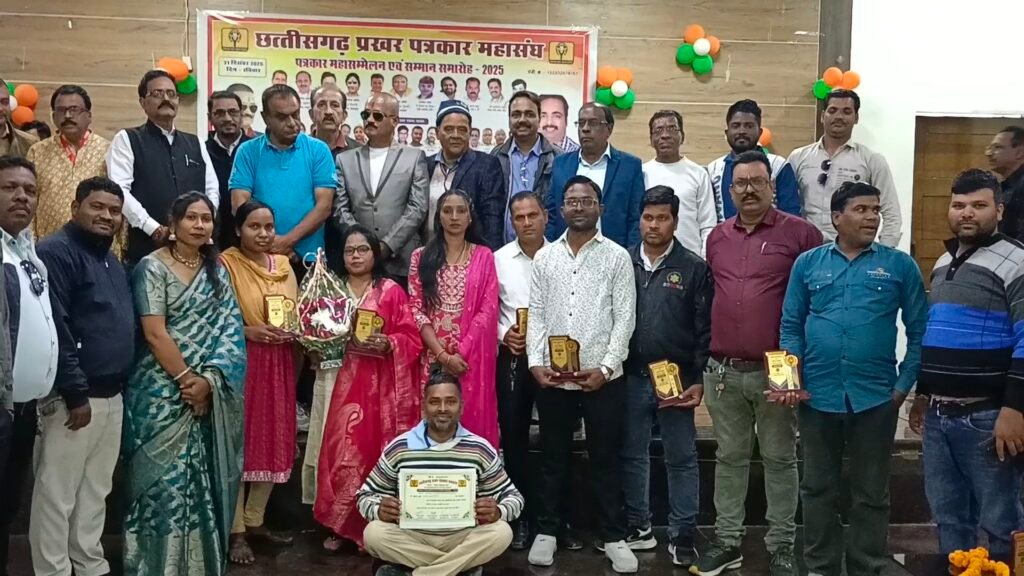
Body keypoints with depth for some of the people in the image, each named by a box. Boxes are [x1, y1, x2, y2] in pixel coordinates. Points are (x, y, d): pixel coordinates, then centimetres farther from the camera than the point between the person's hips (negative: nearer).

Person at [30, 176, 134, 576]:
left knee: (95, 490, 18)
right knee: (57, 493, 2)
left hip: (112, 394, 9)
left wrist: (121, 384, 14)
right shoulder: (57, 252, -12)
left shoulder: (111, 260, 15)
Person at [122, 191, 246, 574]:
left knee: (204, 479, 8)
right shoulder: (153, 267, -4)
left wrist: (208, 380, -10)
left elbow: (229, 329, 3)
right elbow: (154, 332, -11)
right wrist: (185, 380, -13)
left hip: (210, 393, 5)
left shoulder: (217, 270, 11)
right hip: (164, 392, -4)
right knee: (165, 479, -2)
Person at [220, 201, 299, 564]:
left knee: (273, 442, 10)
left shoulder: (283, 265, 12)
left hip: (278, 365, 6)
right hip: (238, 364, -6)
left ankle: (255, 521, 24)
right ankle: (235, 530, 9)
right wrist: (248, 331, -22)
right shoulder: (225, 263, -6)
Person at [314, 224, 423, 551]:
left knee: (375, 449, -1)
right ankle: (341, 524, 12)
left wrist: (387, 344, -19)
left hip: (381, 384, -2)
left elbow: (411, 337, -2)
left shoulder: (392, 291, 1)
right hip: (341, 381, 3)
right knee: (343, 450, 0)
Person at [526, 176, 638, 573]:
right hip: (551, 377, 2)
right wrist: (535, 362, -6)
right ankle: (547, 530, 26)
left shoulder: (617, 257, 0)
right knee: (552, 457, 13)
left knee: (605, 459, 7)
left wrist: (605, 367, -12)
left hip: (603, 377, -2)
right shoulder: (544, 257, 8)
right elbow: (536, 314, 6)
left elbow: (625, 318, -4)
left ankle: (614, 537, 20)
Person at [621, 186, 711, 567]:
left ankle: (682, 536, 17)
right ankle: (638, 528, 25)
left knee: (681, 459, 6)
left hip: (677, 379, -2)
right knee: (632, 455, 11)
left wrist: (698, 380, -7)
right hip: (631, 377, 2)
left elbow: (705, 329, -3)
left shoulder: (694, 268, -1)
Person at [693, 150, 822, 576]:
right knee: (729, 457, 13)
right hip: (723, 370, 4)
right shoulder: (717, 237, 10)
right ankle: (726, 541, 25)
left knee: (779, 459, 9)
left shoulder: (800, 233, -5)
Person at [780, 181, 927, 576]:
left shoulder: (900, 265, 1)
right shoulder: (807, 263, 5)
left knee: (871, 492, 10)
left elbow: (919, 330, 2)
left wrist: (904, 384, -4)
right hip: (817, 395, 1)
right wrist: (792, 378, -4)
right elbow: (791, 326, 6)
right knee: (818, 488, 12)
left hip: (876, 397, -1)